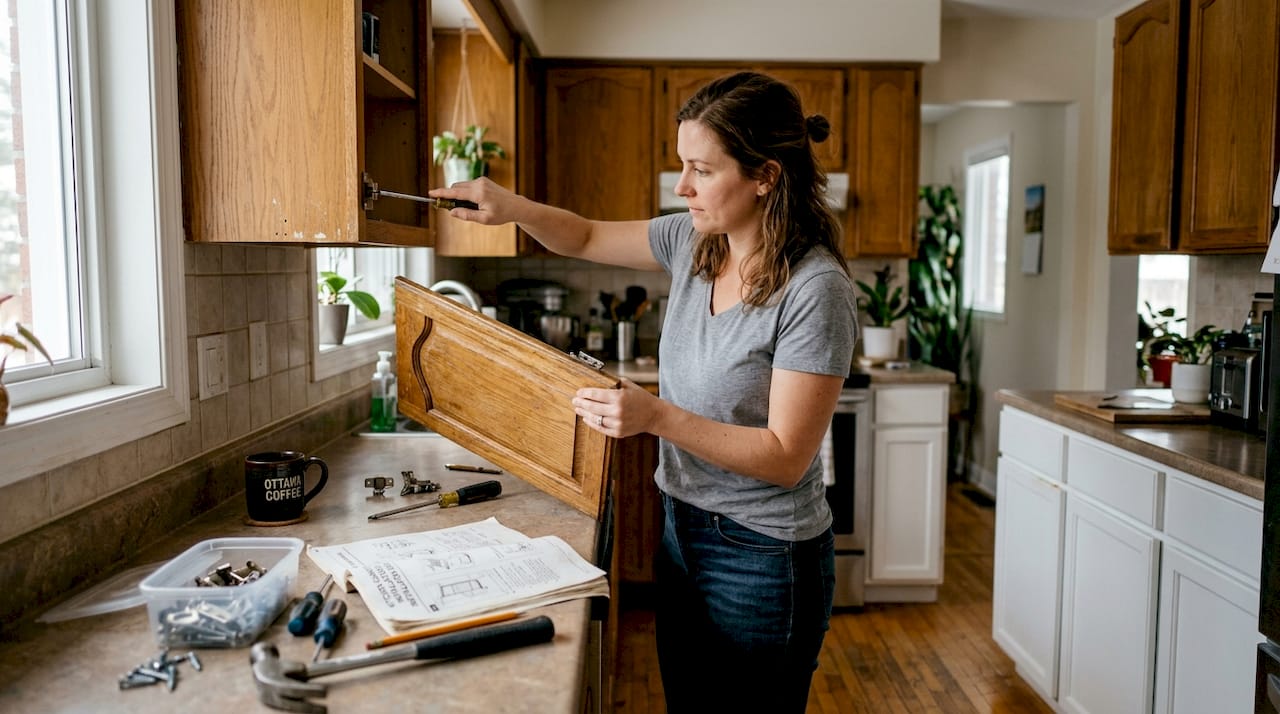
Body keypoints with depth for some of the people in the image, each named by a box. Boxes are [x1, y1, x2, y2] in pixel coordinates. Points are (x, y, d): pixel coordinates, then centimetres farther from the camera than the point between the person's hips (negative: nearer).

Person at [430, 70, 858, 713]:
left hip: (762, 558, -7)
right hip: (682, 530, 7)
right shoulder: (693, 240, -1)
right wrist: (512, 208, -6)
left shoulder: (815, 289, -23)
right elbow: (586, 239, 13)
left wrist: (657, 416, -28)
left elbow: (785, 457, -22)